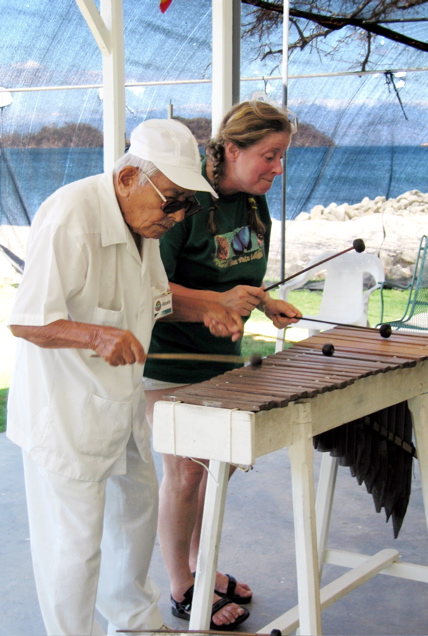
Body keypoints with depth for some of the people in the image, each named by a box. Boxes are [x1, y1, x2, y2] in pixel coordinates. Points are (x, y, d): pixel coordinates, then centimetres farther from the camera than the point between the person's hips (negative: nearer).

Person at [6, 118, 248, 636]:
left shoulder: (142, 218, 2)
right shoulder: (68, 218, -26)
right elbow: (25, 321, -26)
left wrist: (202, 310, -3)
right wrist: (97, 335, -42)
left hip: (120, 400, 10)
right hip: (64, 411, -10)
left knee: (137, 505, 24)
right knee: (74, 541, 1)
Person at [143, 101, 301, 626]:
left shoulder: (255, 206, 4)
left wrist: (266, 304, 1)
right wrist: (218, 301, -29)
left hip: (223, 357, 8)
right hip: (170, 363, -8)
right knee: (184, 473, 1)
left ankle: (200, 567, 34)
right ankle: (181, 592, 17)